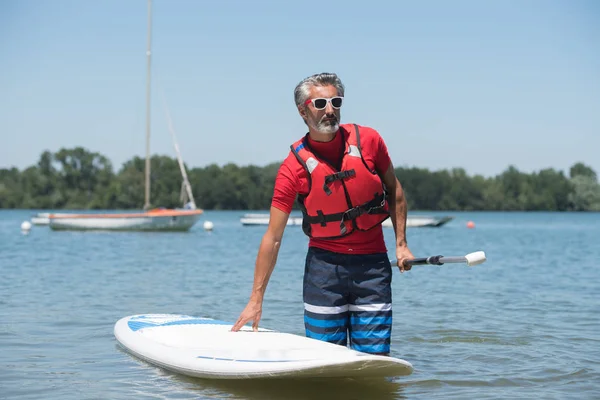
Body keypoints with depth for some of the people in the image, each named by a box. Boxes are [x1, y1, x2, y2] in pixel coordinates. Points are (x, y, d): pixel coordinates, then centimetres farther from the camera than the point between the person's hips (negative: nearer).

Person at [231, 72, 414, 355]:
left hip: (372, 264, 1)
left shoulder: (368, 140, -5)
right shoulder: (294, 167, -10)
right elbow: (273, 237, -7)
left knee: (375, 359, 0)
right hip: (324, 265, -1)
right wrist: (256, 299, -8)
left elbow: (393, 190, 12)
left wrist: (401, 244, 3)